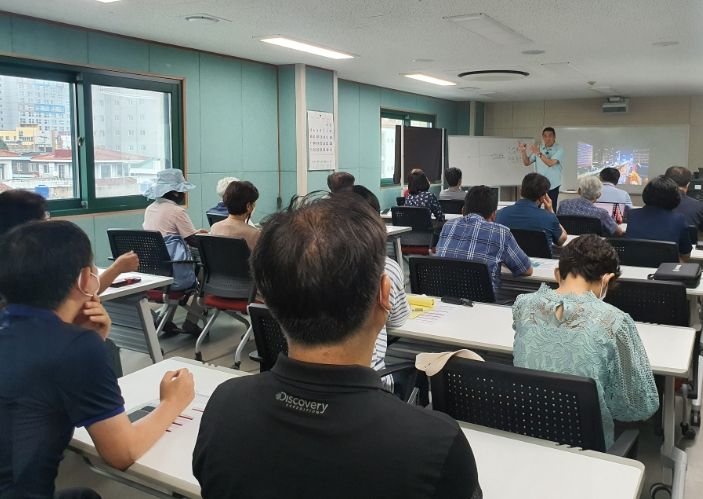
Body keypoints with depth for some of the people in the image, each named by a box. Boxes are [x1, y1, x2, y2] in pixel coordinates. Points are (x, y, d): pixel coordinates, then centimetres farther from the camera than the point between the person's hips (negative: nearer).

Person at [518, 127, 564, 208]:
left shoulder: (559, 149, -8)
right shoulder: (538, 148, 5)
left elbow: (550, 163, -23)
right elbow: (527, 163, 6)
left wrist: (539, 153, -35)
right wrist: (523, 152, -12)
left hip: (552, 187, -3)